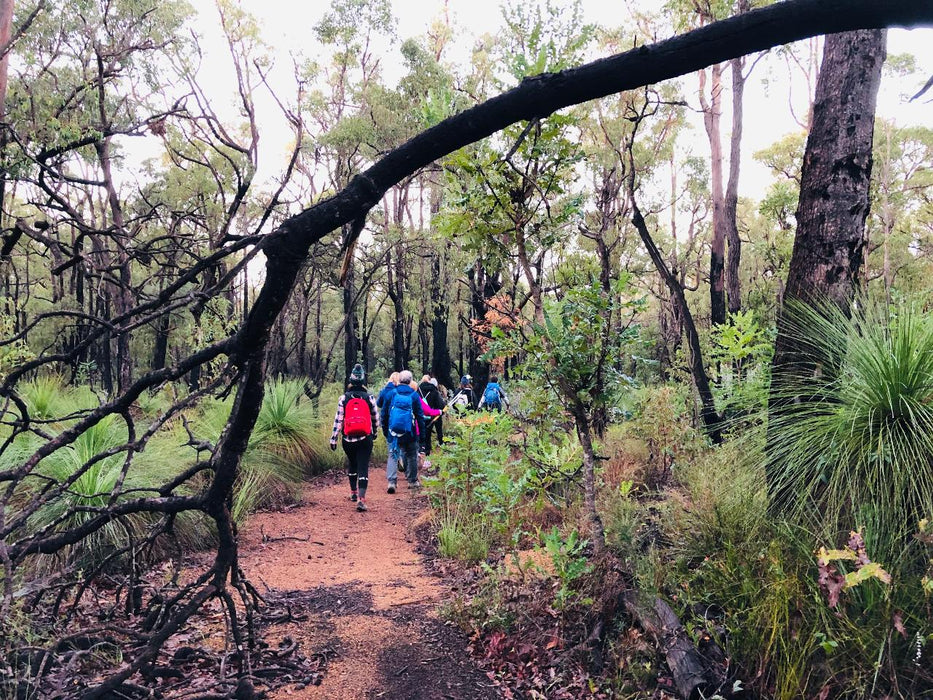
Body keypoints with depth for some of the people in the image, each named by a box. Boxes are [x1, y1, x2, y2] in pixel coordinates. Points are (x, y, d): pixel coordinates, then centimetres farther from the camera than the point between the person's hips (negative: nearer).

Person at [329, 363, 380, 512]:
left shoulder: (343, 398, -3)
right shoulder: (369, 397, -1)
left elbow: (338, 419, -4)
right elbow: (375, 418, 9)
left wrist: (333, 438, 1)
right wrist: (375, 432, 26)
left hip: (348, 439, 1)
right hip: (365, 439, -1)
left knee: (352, 464, 24)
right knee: (363, 468, -2)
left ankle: (353, 492, 36)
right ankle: (361, 499, -15)